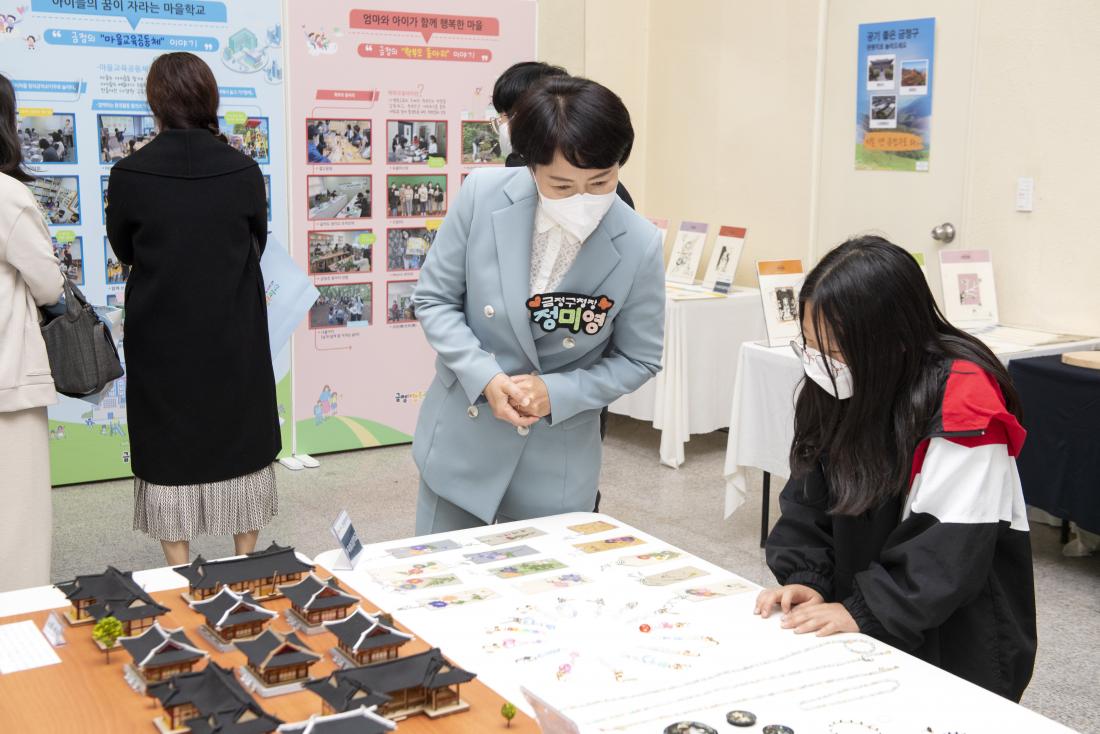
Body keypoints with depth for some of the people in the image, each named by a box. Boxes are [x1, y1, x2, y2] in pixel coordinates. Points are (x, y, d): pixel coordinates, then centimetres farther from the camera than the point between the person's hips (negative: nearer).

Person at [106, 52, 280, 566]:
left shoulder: (129, 174, -12)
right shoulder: (243, 170, -10)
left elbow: (124, 251, 3)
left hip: (162, 341, -1)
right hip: (234, 340, 1)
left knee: (169, 448, 10)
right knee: (242, 444, 15)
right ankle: (246, 564, 25)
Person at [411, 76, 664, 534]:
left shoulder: (639, 247, -16)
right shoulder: (483, 195, -15)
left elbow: (638, 359, -4)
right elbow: (434, 299, -5)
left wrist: (556, 393, -18)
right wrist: (485, 377, -19)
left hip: (557, 459, -1)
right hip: (462, 436, 1)